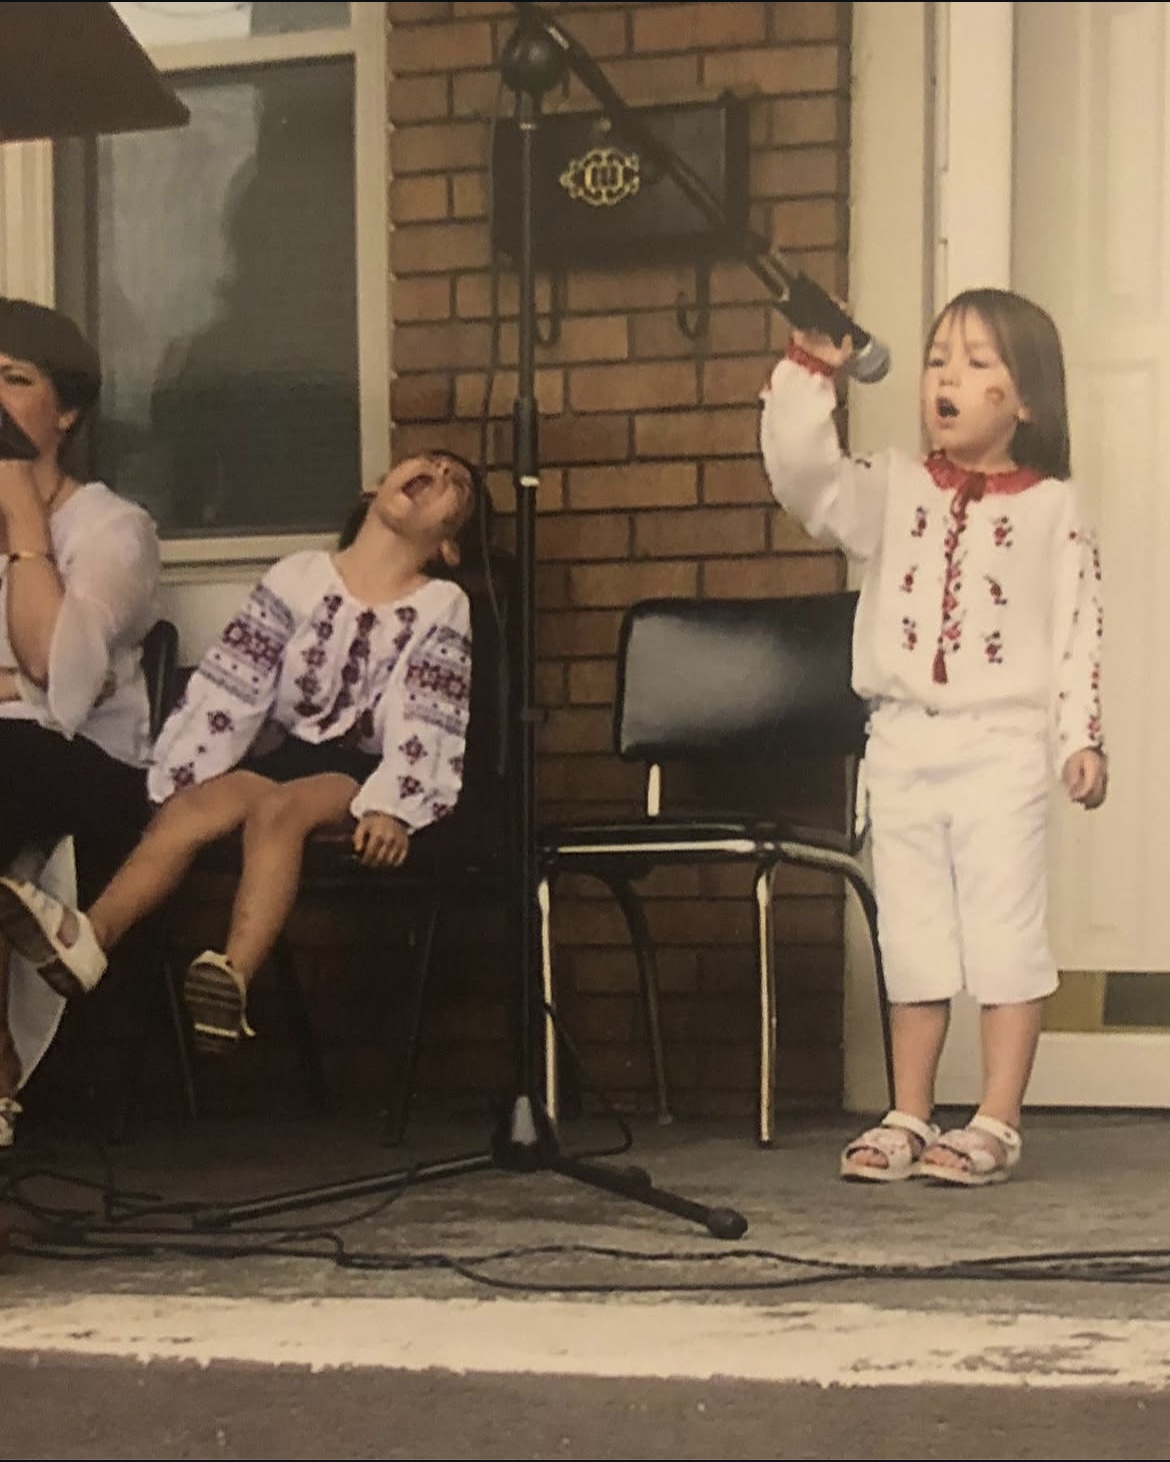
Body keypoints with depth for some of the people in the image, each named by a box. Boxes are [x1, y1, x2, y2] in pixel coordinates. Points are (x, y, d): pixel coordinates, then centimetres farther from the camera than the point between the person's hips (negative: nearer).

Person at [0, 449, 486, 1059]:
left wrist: (391, 807, -24)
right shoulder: (299, 577, 8)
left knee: (276, 807, -34)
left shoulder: (442, 608, 1)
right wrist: (177, 781, -2)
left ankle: (234, 979, -55)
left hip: (364, 768, -3)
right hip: (287, 750, 3)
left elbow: (425, 724, -9)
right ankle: (88, 937, -47)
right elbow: (229, 685, 4)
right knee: (191, 806, -26)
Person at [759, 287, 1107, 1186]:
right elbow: (802, 474, -7)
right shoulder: (893, 491, 8)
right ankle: (910, 1119, 18)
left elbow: (1080, 631, -2)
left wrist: (1082, 738, -7)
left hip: (1004, 747, -4)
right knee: (912, 941, 10)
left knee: (1005, 936, -2)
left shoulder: (1054, 507, 1)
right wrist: (810, 371, -15)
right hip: (903, 746, 4)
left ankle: (997, 1126, 3)